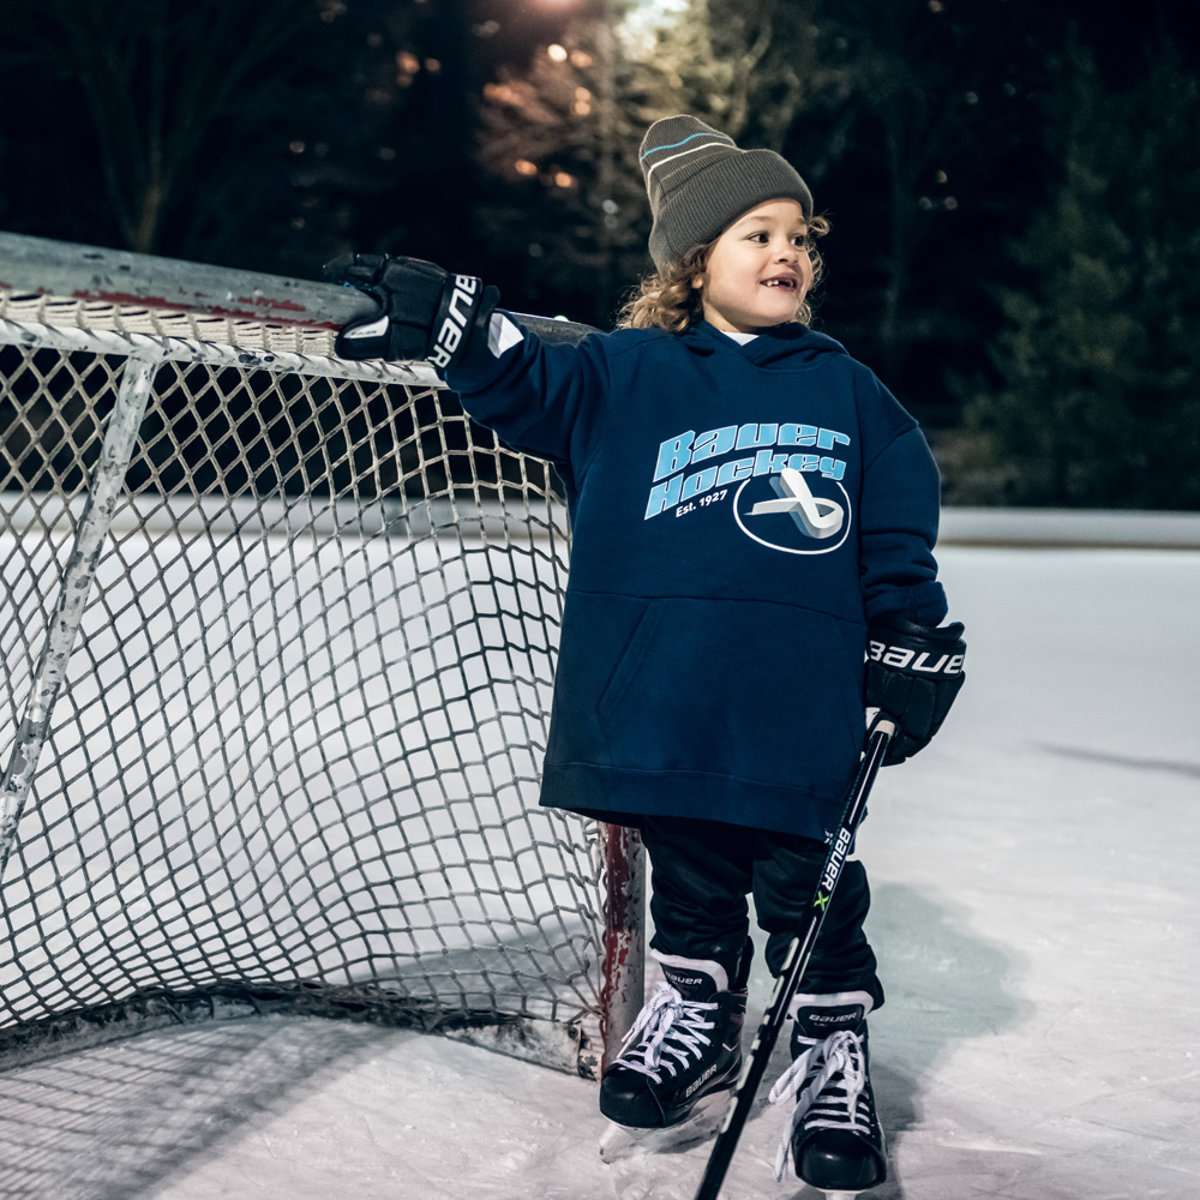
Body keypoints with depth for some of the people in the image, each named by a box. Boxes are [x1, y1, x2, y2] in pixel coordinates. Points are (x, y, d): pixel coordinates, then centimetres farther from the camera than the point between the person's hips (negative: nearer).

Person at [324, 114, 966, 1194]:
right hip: (660, 695, 1)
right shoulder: (626, 375, 7)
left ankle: (833, 1048, 19)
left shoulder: (847, 393, 10)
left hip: (801, 708, 0)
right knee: (690, 874, 14)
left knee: (809, 883, 4)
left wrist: (913, 654, 5)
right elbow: (529, 385, -2)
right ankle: (697, 1010, 33)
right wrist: (444, 317, -19)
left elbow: (898, 534, 10)